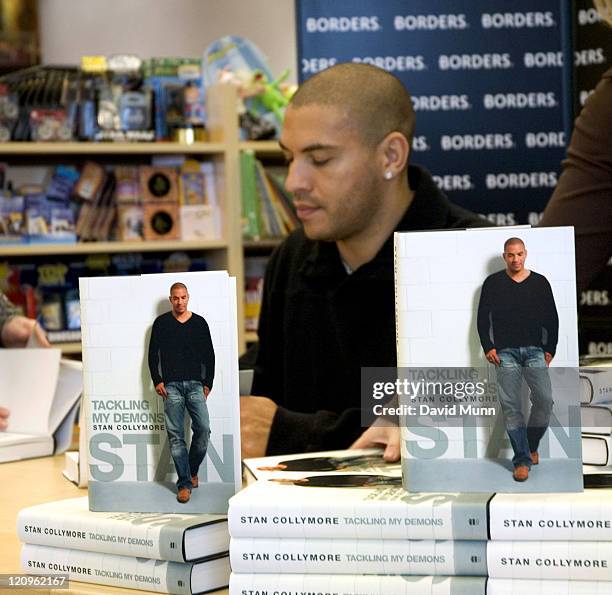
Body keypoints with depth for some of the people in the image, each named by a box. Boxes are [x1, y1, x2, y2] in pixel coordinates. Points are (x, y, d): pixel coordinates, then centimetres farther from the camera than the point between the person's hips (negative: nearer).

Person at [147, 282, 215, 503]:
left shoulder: (199, 323, 9)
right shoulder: (161, 323, 6)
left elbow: (209, 355, 12)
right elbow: (153, 354, 8)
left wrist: (207, 383, 6)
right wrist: (157, 381, -1)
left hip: (195, 384, 1)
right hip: (171, 386, -1)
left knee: (203, 429, -11)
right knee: (175, 435, -3)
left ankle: (192, 470, 13)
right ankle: (184, 483, 0)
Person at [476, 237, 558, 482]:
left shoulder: (540, 283, 8)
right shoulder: (493, 283, 5)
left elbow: (552, 319, 11)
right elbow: (482, 318, 7)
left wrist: (550, 349, 4)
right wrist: (488, 347, -3)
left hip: (535, 351, 1)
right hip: (505, 352, -1)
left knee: (544, 400, -13)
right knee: (511, 406, -6)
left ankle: (532, 445, 12)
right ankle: (522, 460, -2)